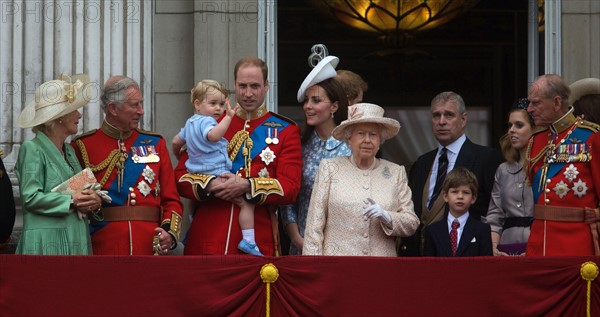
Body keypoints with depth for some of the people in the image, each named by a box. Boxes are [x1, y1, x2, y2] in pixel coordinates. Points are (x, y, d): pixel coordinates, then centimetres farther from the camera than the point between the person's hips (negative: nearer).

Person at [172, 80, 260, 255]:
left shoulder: (190, 123, 17)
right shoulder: (206, 122, -13)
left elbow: (176, 142, 28)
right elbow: (213, 135, -36)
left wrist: (179, 156, 46)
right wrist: (228, 117, -38)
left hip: (197, 175, 10)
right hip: (217, 173, -10)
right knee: (247, 203, -11)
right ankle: (248, 240, -20)